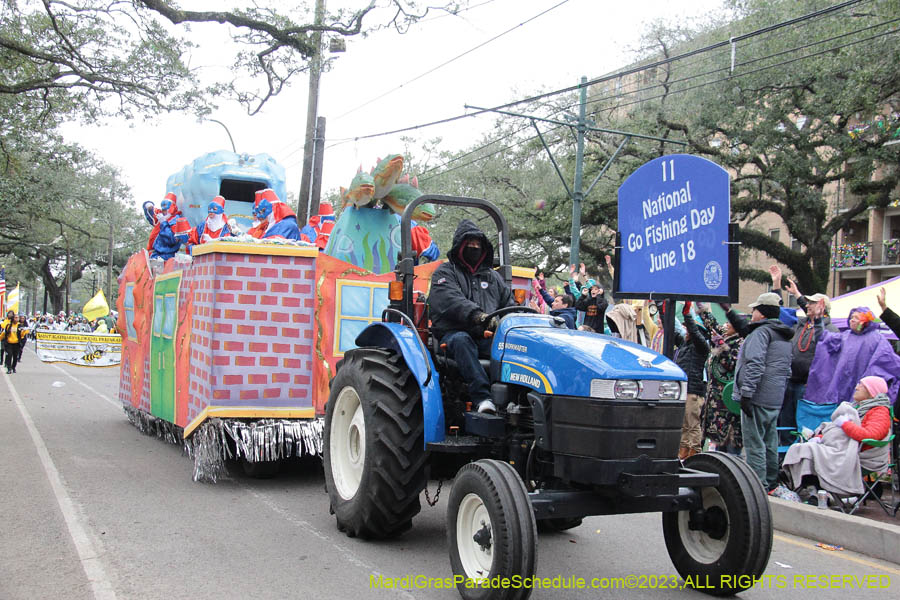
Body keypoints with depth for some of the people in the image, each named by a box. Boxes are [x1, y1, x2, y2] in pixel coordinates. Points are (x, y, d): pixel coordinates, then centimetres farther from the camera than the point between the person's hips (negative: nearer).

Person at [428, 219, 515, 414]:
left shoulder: (492, 276, 25)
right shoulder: (445, 273, 8)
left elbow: (509, 303, 22)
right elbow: (450, 301, -12)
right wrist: (478, 315, -30)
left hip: (487, 337, 4)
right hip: (452, 333, -3)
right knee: (461, 340, -38)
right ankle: (481, 396, -49)